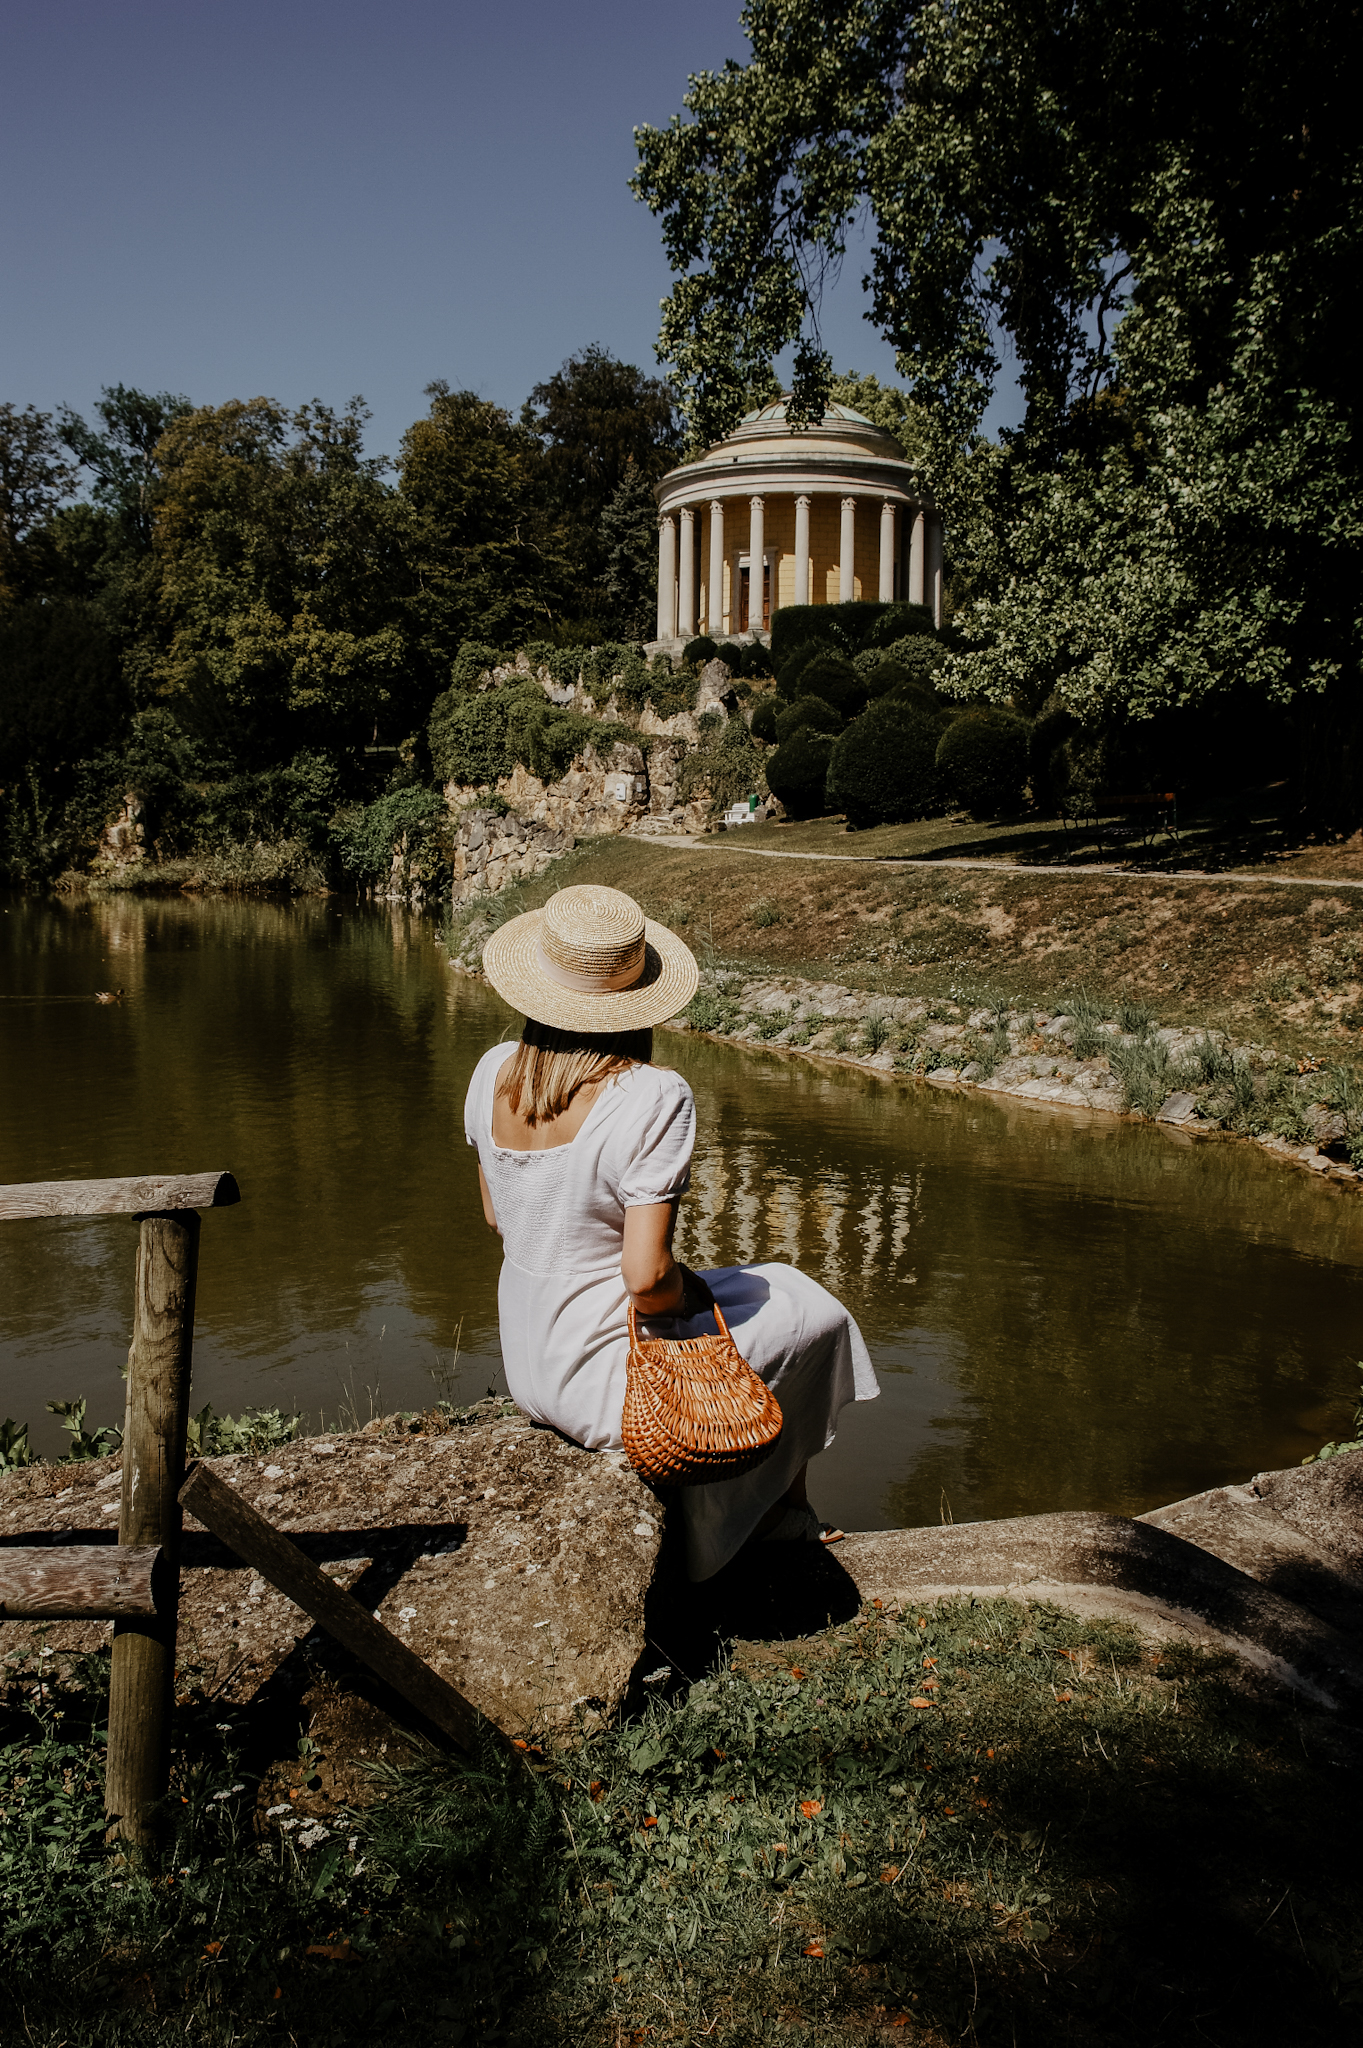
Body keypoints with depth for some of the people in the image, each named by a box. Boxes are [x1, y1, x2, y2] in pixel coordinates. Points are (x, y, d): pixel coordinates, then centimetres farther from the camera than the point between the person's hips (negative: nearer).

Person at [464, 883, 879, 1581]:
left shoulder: (494, 1073, -8)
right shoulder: (653, 1097, -27)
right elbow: (647, 1276, -26)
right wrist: (698, 1292, -5)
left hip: (527, 1366, 7)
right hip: (611, 1383, -6)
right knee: (811, 1320, 19)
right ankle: (783, 1507, 42)